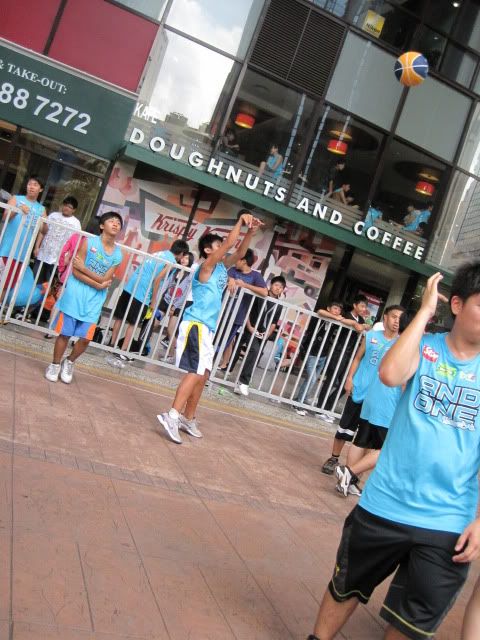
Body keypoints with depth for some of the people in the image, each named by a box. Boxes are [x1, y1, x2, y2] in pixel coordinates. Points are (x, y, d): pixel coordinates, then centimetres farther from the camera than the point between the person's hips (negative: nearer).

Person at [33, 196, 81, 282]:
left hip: (57, 260, -3)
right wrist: (37, 247, 1)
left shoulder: (76, 223, 0)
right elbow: (42, 232, 9)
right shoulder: (53, 215, 8)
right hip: (42, 255, 3)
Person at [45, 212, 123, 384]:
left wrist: (84, 268, -13)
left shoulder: (118, 254, 1)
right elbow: (75, 271, -11)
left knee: (86, 338, 2)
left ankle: (69, 363, 29)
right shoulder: (89, 242, -7)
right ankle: (55, 364, 24)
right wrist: (98, 285, -15)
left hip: (94, 301, 3)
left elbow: (105, 280, -6)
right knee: (65, 333, 3)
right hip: (75, 295, -3)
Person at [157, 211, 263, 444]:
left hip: (207, 327, 9)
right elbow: (229, 244, -18)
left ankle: (187, 418, 20)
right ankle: (171, 416, -20)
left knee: (202, 375, 12)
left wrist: (250, 231, 6)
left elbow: (239, 252, 18)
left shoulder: (221, 267, 15)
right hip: (196, 325, -9)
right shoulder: (206, 266, -9)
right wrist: (240, 221, -11)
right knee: (196, 373, -18)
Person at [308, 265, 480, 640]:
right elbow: (390, 374, -25)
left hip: (448, 524, 1)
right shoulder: (424, 347, -2)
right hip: (384, 507, 0)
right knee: (346, 590, 19)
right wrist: (425, 310, -18)